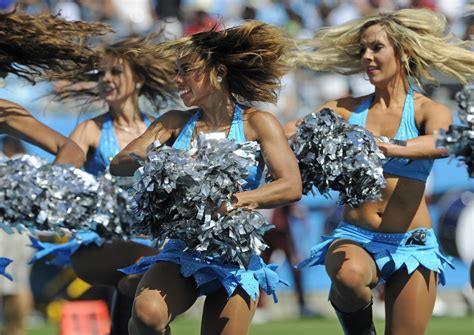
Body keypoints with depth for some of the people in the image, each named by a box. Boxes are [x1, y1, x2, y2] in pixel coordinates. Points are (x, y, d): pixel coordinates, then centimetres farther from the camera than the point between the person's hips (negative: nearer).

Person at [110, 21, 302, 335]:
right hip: (182, 251, 1)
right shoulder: (175, 123, 10)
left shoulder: (256, 123, -1)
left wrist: (237, 200, -28)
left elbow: (292, 186, -12)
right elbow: (119, 164, 0)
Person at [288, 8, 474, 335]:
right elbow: (290, 133, -3)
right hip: (354, 237, 1)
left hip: (412, 244, -1)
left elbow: (441, 144, -25)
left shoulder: (427, 110, -1)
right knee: (348, 273, -34)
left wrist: (387, 148, -43)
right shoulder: (348, 109, 8)